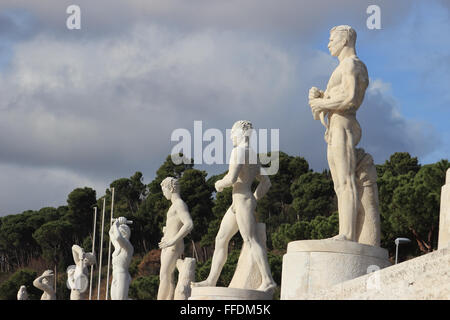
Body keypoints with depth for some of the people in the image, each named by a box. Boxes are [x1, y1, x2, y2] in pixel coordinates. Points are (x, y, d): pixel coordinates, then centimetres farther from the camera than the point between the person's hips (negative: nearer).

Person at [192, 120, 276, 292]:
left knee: (251, 240, -15)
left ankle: (268, 280, -20)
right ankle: (211, 280, 12)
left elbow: (232, 178, -22)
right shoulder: (253, 156, 19)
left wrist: (220, 184, -2)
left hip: (242, 200, -10)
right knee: (220, 239, 11)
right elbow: (266, 182, 20)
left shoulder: (238, 151, -10)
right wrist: (254, 200, 20)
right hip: (238, 203, 10)